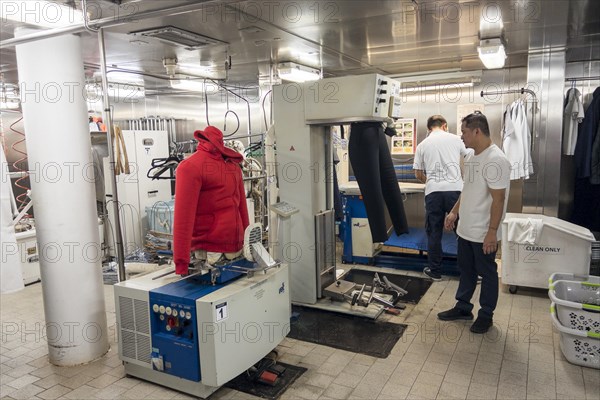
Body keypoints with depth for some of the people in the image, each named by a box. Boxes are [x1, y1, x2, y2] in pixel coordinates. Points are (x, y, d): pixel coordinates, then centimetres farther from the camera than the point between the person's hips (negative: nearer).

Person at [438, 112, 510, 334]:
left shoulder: (495, 160, -21)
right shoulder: (471, 157, 8)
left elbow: (498, 199, -22)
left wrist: (492, 232, -22)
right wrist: (454, 212, 16)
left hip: (483, 234, -9)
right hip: (465, 229, 9)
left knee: (487, 274, 9)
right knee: (466, 270, 19)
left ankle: (486, 314, 24)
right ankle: (463, 307, 34)